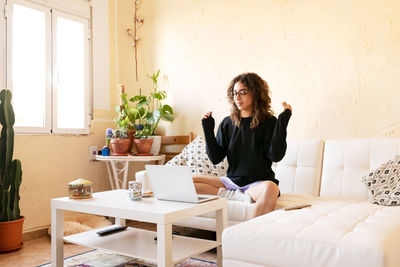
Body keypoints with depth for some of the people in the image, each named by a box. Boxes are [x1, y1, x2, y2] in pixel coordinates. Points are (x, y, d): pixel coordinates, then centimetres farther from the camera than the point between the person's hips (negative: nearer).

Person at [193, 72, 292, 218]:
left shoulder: (269, 122, -1)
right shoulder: (227, 123, 8)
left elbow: (276, 156, -12)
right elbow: (215, 158, 6)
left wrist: (283, 121, -13)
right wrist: (208, 129, -3)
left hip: (258, 182, -3)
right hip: (231, 180, 4)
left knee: (270, 188, -39)